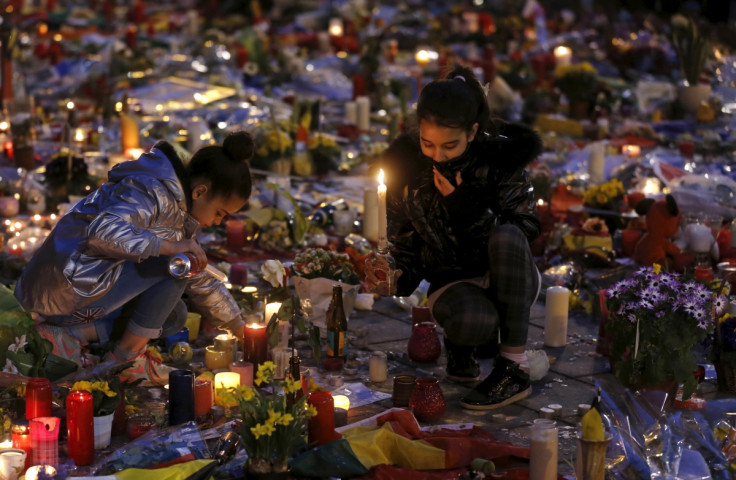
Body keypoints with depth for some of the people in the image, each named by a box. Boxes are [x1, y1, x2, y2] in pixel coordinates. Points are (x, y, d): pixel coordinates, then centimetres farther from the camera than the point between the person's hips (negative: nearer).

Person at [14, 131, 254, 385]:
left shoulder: (182, 214, 16)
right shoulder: (155, 192, -16)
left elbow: (200, 282, 25)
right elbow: (103, 230, -34)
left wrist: (239, 329, 26)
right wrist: (168, 246, -36)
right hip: (69, 285, -10)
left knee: (174, 317, 12)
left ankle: (70, 335, 1)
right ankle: (128, 356, -8)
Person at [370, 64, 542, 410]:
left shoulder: (499, 155, -13)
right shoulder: (404, 164, -7)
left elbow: (526, 229, -14)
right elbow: (405, 242, 2)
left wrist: (466, 207, -25)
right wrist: (397, 276, -19)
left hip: (507, 278, 0)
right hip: (452, 281, 0)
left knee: (506, 236, -36)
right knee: (474, 323, -37)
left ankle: (515, 368, -25)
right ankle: (462, 341, 5)